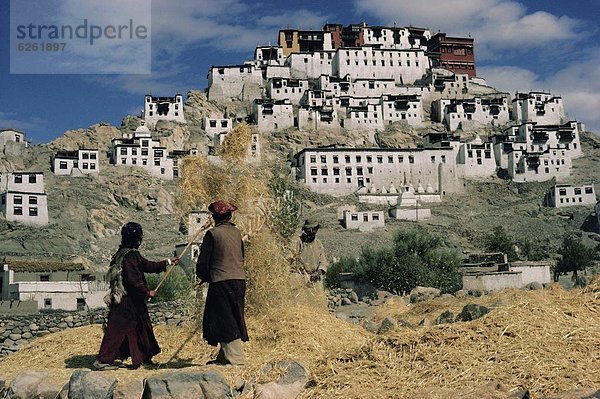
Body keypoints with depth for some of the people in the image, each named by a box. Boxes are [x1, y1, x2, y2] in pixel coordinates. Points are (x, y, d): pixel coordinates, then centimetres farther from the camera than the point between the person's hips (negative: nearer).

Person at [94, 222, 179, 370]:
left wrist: (168, 262, 28)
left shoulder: (130, 253, 12)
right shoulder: (130, 255, -20)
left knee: (140, 328, 17)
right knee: (117, 330, -4)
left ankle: (143, 358, 26)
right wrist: (146, 292, -12)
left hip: (132, 301, 11)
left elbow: (147, 265, 22)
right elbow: (133, 279, -24)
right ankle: (102, 360, 2)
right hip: (126, 301, -11)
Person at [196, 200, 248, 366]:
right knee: (234, 319, 14)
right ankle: (224, 357, 23)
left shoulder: (212, 233, -8)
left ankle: (236, 358, -5)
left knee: (224, 320, -1)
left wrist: (203, 276, 13)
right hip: (239, 279, 7)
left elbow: (203, 260, -4)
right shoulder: (236, 232, 9)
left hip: (221, 282, -6)